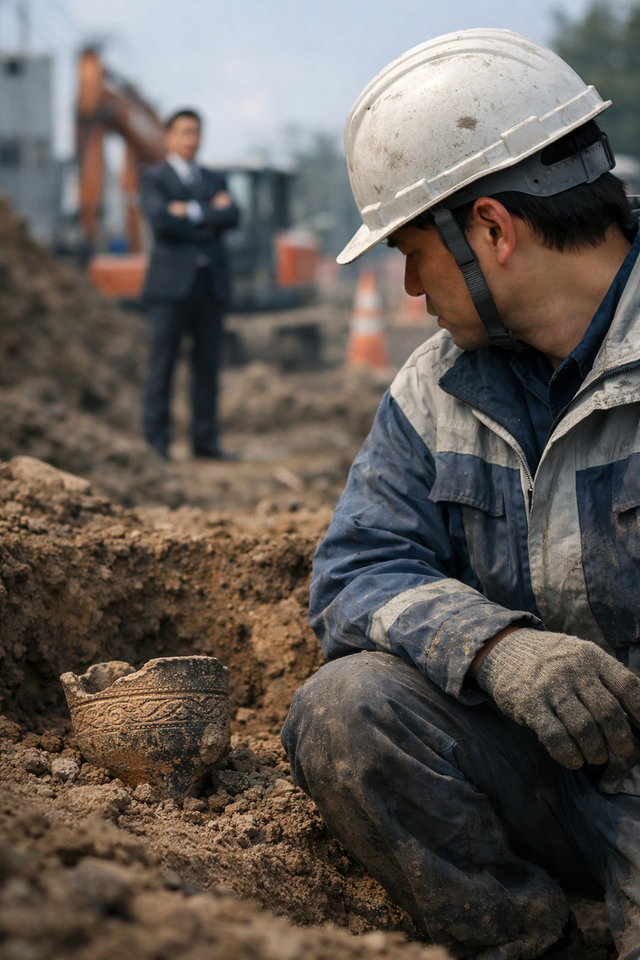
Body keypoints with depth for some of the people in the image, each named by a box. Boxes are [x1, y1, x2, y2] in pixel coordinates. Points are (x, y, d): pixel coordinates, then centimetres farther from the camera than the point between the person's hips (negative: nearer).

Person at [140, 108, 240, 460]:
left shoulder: (215, 180, 18)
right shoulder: (154, 178, 4)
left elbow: (231, 216, 0)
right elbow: (161, 220, -15)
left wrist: (192, 212, -10)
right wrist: (211, 214, -6)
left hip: (211, 284, 5)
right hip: (171, 283, -5)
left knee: (207, 365, 5)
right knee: (162, 365, -5)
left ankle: (205, 440, 11)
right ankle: (156, 442, -3)